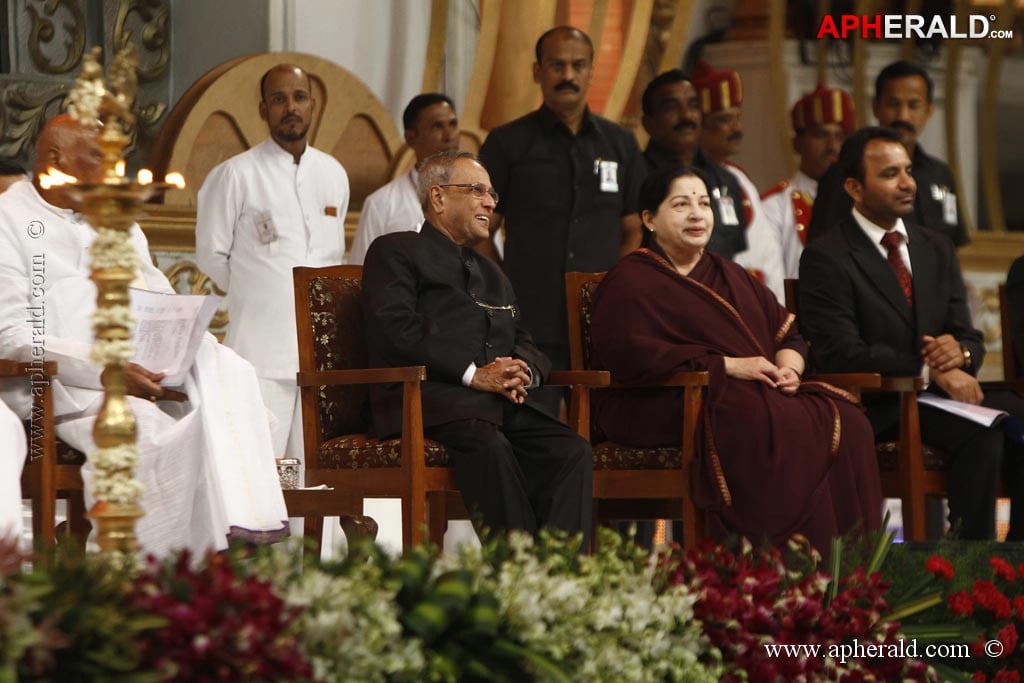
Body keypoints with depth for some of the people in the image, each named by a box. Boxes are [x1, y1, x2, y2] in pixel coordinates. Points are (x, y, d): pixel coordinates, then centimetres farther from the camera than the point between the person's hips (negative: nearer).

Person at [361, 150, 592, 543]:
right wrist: (473, 374, -14)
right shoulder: (395, 253, 12)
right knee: (491, 447, -38)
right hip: (434, 399, -7)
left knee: (572, 451, -24)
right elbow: (395, 330, -6)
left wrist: (523, 371, -1)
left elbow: (525, 345, 26)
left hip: (503, 404, 7)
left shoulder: (490, 272, 35)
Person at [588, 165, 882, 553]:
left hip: (760, 393, 7)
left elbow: (787, 333, 22)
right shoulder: (630, 282, 4)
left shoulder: (731, 277, 27)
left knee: (846, 422, -21)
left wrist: (789, 367, -4)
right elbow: (630, 353, -14)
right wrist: (727, 365, -17)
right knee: (776, 427, -35)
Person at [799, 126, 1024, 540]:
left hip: (940, 395, 6)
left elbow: (970, 338, 15)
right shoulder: (825, 257, -5)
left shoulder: (936, 249, 17)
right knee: (981, 433, -30)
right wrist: (929, 370, -23)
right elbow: (840, 354, -15)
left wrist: (959, 350, -12)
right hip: (876, 408, -6)